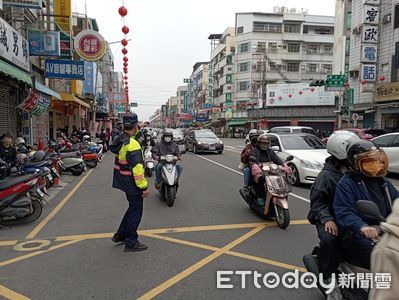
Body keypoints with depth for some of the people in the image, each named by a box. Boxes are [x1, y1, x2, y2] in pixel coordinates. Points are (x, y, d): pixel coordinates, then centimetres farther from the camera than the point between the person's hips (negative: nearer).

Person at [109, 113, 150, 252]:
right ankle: (131, 243, 16)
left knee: (133, 208, 24)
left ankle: (120, 235, 33)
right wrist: (144, 187, -22)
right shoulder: (132, 144, -25)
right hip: (132, 183, -9)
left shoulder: (120, 140, 3)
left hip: (124, 181, 10)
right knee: (136, 212, 4)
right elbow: (137, 168, -27)